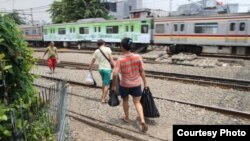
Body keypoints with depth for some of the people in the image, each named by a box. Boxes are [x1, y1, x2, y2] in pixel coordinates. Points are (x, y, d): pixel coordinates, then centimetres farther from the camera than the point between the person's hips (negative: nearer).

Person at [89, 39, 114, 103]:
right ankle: (103, 99, 6)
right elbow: (111, 59, -13)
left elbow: (92, 61, 11)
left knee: (104, 83, 24)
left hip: (100, 69, 5)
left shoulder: (96, 51, 5)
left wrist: (90, 68, 24)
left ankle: (103, 96, 30)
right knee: (107, 85, 4)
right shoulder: (108, 49, -6)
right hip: (107, 69, -5)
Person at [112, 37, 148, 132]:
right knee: (137, 102, 14)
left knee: (125, 100, 23)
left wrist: (113, 86, -6)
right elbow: (142, 71, -5)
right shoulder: (138, 57, -10)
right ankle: (142, 120, -1)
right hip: (137, 84, 2)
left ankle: (126, 118, 40)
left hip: (124, 85, -2)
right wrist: (145, 83, 6)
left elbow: (115, 74, -19)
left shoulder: (120, 60, -18)